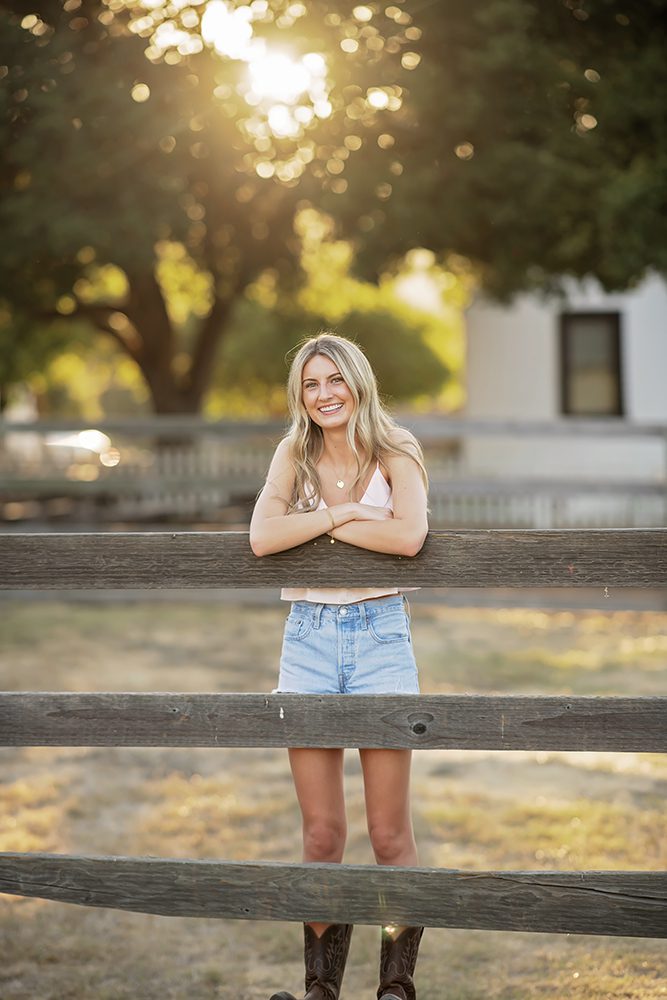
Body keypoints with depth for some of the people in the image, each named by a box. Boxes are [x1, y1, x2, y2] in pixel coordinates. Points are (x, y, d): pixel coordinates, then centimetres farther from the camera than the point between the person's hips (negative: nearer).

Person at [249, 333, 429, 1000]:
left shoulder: (395, 455, -1)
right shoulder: (294, 456, 7)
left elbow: (409, 535, -20)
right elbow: (262, 538, -10)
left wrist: (319, 523, -12)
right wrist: (345, 513, -14)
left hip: (380, 635, -2)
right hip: (309, 638, 2)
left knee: (390, 835, 0)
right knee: (321, 836, 6)